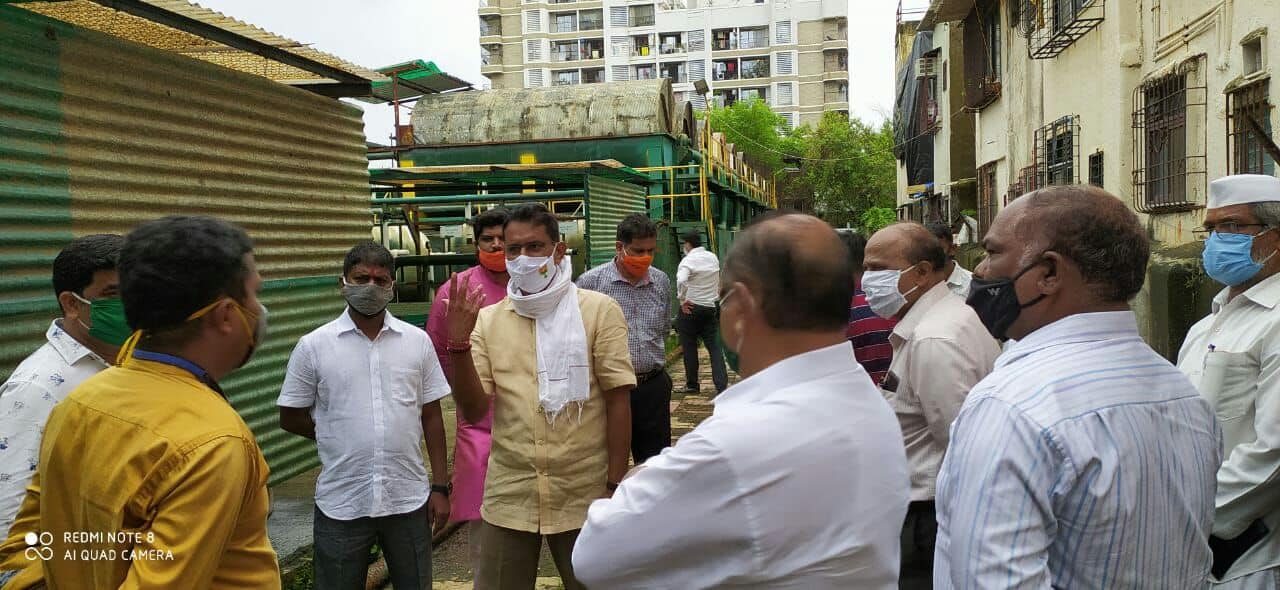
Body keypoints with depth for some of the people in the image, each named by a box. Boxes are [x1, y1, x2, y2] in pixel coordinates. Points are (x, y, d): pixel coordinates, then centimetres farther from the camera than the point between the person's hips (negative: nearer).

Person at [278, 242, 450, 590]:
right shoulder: (313, 346, -4)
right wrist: (341, 436, 1)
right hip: (341, 504, -1)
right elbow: (290, 418, 3)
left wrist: (440, 486, 2)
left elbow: (432, 417, 4)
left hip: (409, 499, 2)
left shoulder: (418, 341, 1)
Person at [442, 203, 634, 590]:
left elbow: (618, 400, -5)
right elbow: (473, 410, 0)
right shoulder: (488, 320, 5)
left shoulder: (599, 311, -4)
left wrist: (615, 485, -7)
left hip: (585, 497, -2)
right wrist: (459, 343, -14)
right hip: (508, 499, 3)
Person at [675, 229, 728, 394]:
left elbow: (681, 281, -29)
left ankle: (692, 385, 16)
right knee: (714, 346, 6)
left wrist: (682, 300, -17)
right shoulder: (713, 258, 10)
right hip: (711, 307, 6)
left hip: (691, 307, -6)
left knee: (689, 347, 6)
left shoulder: (688, 260, -12)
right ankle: (721, 385, -3)